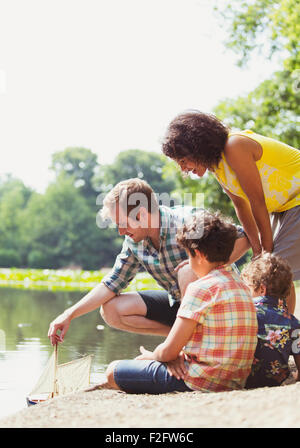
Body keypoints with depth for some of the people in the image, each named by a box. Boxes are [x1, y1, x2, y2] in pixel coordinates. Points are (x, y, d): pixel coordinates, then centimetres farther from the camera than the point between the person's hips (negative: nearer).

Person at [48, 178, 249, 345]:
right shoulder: (134, 242, -4)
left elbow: (242, 239, -23)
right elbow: (111, 284, 4)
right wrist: (69, 315, -2)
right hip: (178, 302, 7)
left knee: (188, 270, -36)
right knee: (111, 310, -3)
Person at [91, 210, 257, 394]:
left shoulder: (201, 288, -15)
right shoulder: (240, 284, 13)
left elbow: (168, 351, -12)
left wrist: (151, 356, 10)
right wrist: (179, 354, 2)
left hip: (202, 382, -10)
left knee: (113, 371, 3)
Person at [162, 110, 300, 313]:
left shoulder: (234, 148, -26)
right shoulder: (216, 162, 2)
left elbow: (257, 201, -21)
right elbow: (241, 205, 8)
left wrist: (267, 248, -12)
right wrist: (257, 247, 3)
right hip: (283, 207, 9)